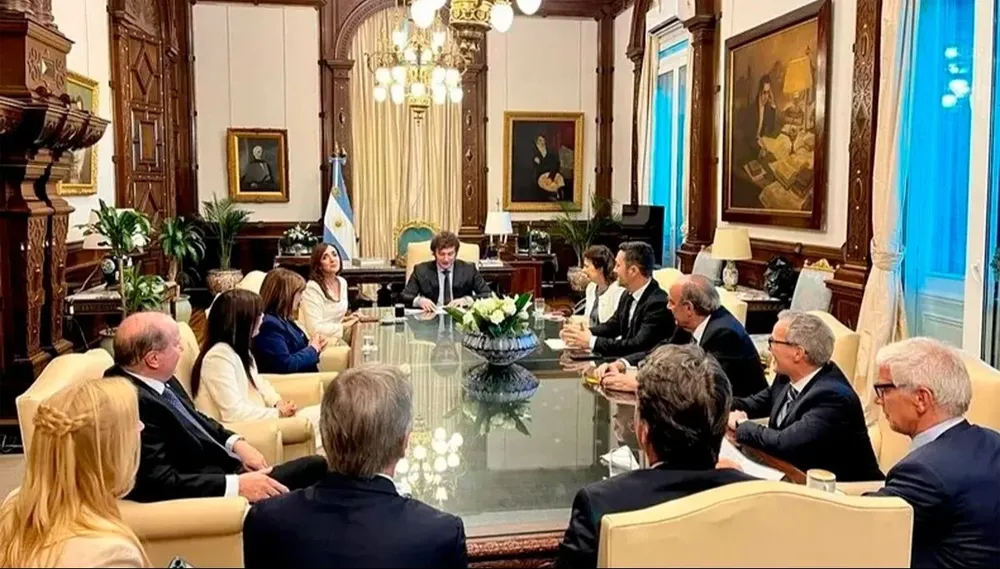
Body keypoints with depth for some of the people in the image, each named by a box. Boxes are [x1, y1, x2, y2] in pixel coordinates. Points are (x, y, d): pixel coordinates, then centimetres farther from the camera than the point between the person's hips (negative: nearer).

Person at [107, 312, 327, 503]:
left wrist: (236, 443, 1)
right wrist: (237, 485, -27)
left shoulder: (158, 381, 1)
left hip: (224, 470, 9)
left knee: (315, 466, 7)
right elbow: (160, 482, -28)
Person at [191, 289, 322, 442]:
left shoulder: (239, 349, 12)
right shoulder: (219, 357, -20)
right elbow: (234, 412, -26)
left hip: (258, 418, 10)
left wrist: (278, 402, 3)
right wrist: (278, 413, -16)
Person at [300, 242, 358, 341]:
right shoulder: (312, 288, -17)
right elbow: (315, 330, -22)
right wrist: (347, 325, -14)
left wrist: (347, 318, -1)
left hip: (338, 340, 7)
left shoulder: (342, 282, 6)